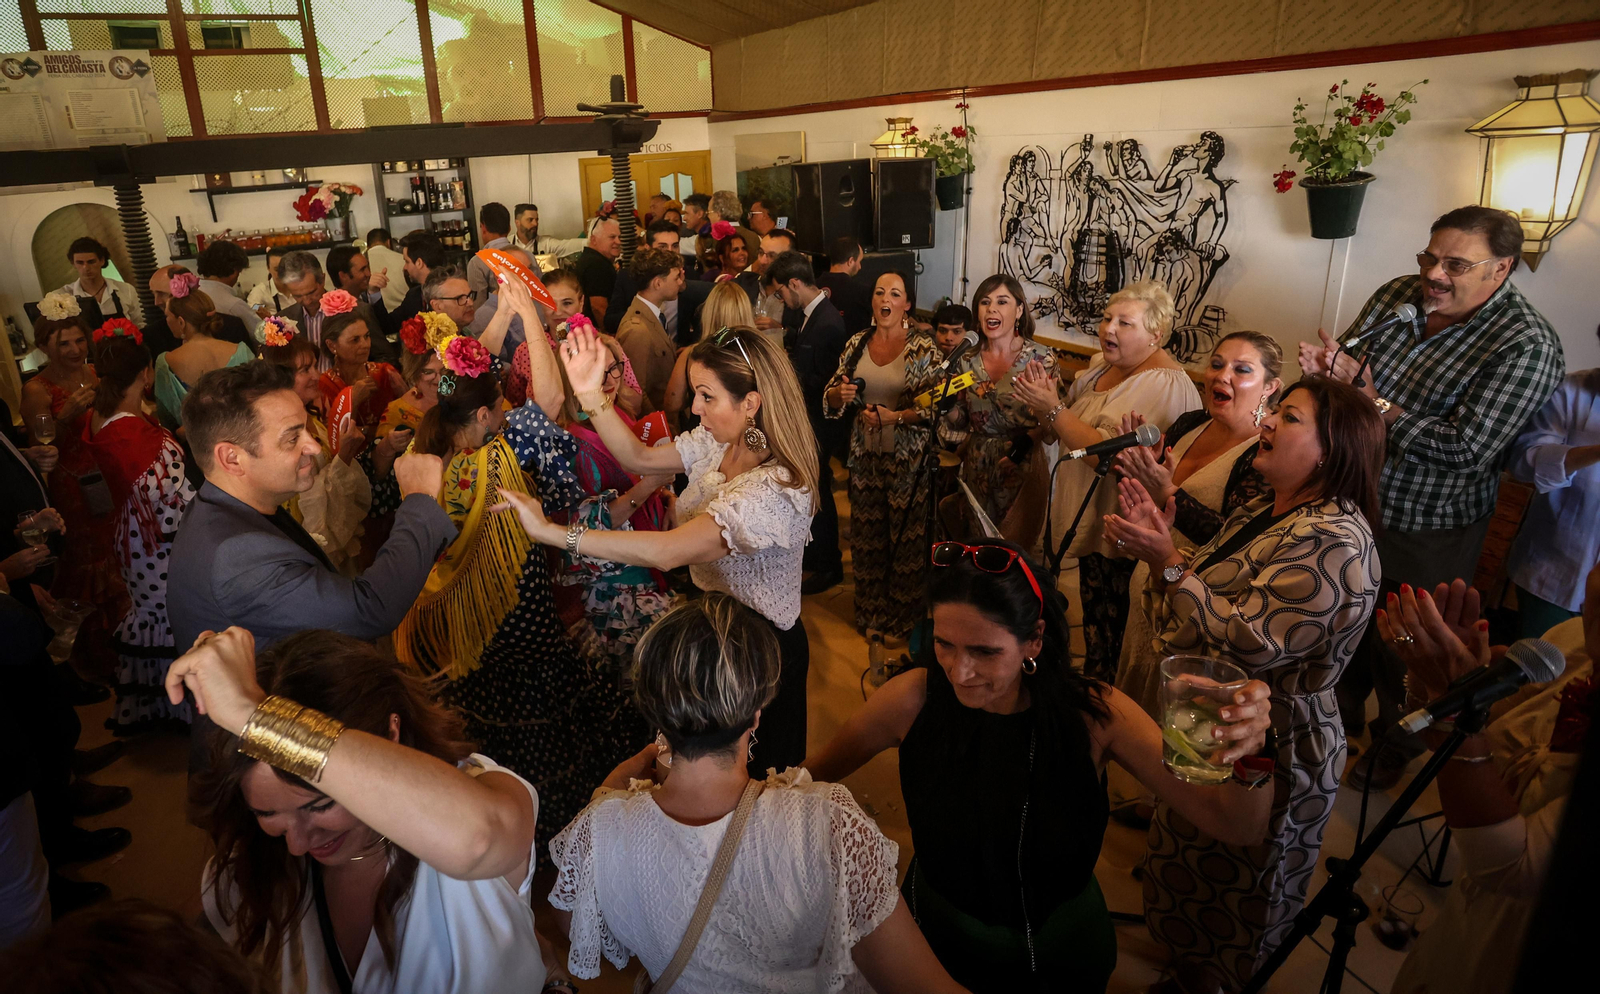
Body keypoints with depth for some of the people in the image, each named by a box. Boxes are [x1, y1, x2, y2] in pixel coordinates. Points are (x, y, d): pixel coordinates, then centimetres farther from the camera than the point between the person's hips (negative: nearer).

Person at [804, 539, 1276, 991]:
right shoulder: (915, 699, -25)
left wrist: (1248, 753, -48)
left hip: (1063, 950, 1)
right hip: (940, 943, -1)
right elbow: (818, 772, -10)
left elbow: (1236, 825, -29)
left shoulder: (1093, 714, -25)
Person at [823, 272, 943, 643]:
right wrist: (840, 394, -14)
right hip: (865, 456, 4)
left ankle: (903, 619, 24)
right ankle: (871, 614, 31)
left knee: (906, 539, 4)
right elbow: (830, 400, 9)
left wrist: (897, 417, -24)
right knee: (866, 537, 13)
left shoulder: (923, 348, -8)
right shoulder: (857, 343, 5)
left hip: (907, 459, -4)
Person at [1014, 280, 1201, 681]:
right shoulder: (1102, 365, 9)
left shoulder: (1165, 385, -20)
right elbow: (1069, 427, 16)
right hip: (1074, 512, 8)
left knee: (1105, 634, 5)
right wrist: (1045, 398, -4)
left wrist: (1053, 408, -22)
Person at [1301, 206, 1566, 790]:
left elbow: (1464, 449, -27)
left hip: (1425, 532, -5)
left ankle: (1398, 740, 43)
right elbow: (1350, 366, 5)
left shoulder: (1526, 346, -20)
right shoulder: (1399, 293, -2)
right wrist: (1327, 365, -19)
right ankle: (1345, 710, 51)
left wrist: (1371, 402, -26)